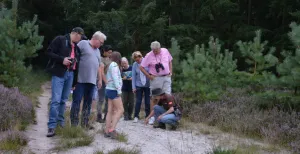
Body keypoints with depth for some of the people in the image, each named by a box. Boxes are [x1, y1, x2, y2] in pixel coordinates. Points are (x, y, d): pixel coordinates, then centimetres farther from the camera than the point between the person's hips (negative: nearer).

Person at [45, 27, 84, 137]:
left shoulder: (76, 47, 15)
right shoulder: (60, 40, -4)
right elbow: (49, 52, -9)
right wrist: (62, 59, -17)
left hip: (70, 74, 7)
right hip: (59, 73, -6)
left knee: (64, 100, 12)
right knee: (56, 100, -10)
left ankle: (61, 122, 21)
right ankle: (51, 127, -8)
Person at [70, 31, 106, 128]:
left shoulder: (97, 51, 20)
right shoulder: (83, 44, -3)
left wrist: (100, 79, 20)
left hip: (92, 80, 7)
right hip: (80, 79, -7)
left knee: (88, 102, 8)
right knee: (77, 101, -3)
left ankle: (85, 122, 15)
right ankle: (74, 123, 1)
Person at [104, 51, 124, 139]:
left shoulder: (112, 65, 17)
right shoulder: (114, 65, -10)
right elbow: (115, 78, -17)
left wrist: (118, 90, 7)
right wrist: (119, 90, -17)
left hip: (110, 90, 9)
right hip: (113, 90, -9)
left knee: (110, 111, 6)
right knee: (120, 110, -10)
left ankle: (107, 131, 4)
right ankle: (112, 129, -16)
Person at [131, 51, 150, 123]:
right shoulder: (135, 65, -3)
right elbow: (134, 76, 1)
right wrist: (133, 87, 0)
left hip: (147, 85, -1)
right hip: (139, 85, 1)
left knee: (148, 101, 4)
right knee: (138, 101, 1)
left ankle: (148, 116, 14)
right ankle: (136, 116, 11)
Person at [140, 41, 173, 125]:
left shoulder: (165, 51, 3)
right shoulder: (149, 55, -8)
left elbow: (170, 61, 19)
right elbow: (141, 67, -4)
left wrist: (170, 72, 9)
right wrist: (149, 76, -7)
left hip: (166, 77, 3)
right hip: (156, 79, -3)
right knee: (154, 97, 1)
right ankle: (152, 116, 7)